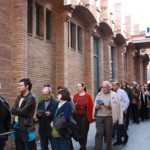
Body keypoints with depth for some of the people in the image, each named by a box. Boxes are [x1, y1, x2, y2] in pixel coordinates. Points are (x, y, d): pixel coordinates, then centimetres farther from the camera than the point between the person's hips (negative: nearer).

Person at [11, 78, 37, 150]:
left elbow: (23, 111, -20)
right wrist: (19, 111, -13)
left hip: (26, 127, -8)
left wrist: (16, 110, -4)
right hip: (17, 126, 8)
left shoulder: (31, 98, -12)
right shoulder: (19, 97, 13)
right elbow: (12, 110, 5)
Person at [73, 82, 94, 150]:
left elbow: (91, 106, -5)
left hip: (85, 116, -4)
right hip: (77, 116, 4)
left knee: (84, 131, 0)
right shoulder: (75, 96, 6)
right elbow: (73, 105, 14)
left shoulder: (88, 95, -4)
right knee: (79, 131, 7)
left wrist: (90, 116, -8)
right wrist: (75, 106, -9)